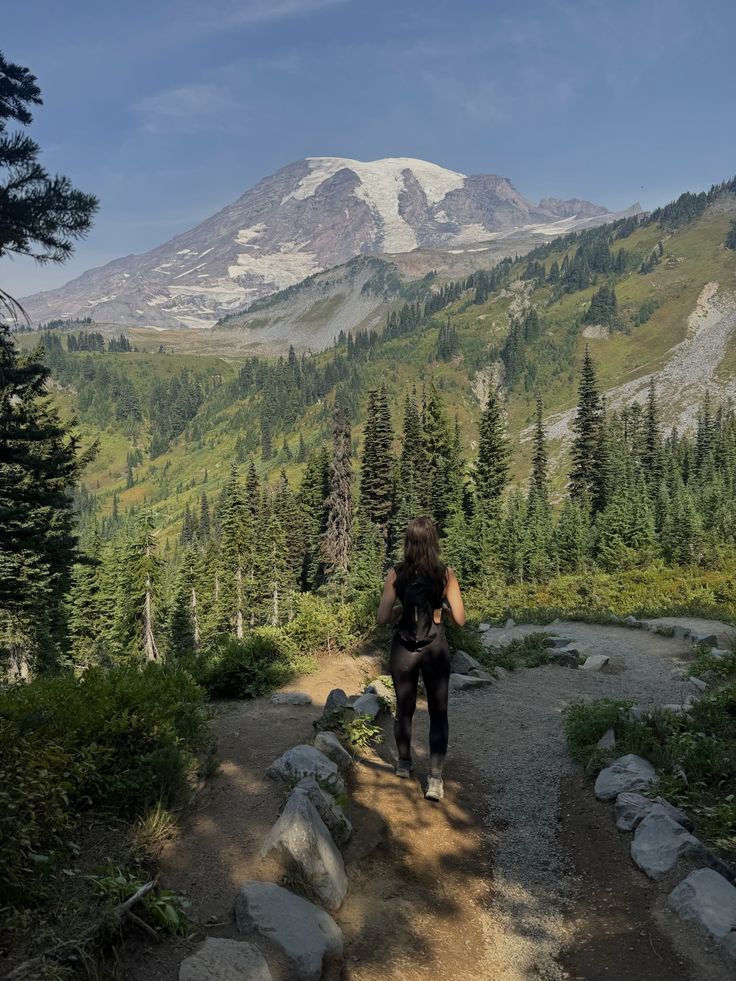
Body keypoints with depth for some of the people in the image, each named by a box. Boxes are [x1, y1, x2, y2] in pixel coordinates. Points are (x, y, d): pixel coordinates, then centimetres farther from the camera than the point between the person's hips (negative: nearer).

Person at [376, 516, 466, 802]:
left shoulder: (396, 574, -8)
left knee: (404, 709, 20)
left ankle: (404, 763, 38)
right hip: (435, 648, -1)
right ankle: (435, 779, 3)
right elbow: (460, 619, -7)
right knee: (438, 713, 10)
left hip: (403, 648, 1)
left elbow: (382, 618, -9)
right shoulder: (446, 574, -10)